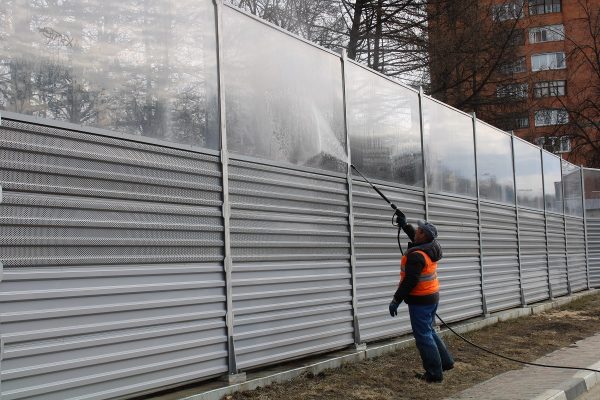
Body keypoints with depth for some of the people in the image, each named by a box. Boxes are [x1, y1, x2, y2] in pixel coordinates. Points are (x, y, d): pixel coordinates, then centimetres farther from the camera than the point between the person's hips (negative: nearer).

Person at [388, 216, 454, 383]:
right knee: (429, 332, 23)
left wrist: (396, 300, -20)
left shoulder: (416, 255, -24)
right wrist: (404, 224, 30)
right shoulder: (431, 248, 3)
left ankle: (434, 373, 4)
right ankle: (446, 361, 27)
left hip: (420, 300, -9)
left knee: (423, 337, -1)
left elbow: (409, 281, -26)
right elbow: (417, 239, 27)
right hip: (433, 296, 9)